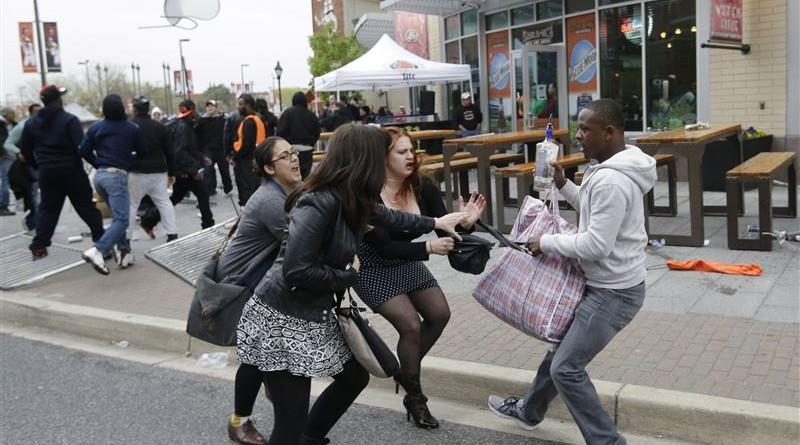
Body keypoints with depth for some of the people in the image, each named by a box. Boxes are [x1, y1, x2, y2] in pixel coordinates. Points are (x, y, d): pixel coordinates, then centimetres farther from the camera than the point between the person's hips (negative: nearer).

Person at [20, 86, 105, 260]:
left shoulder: (32, 122, 7)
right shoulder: (69, 120, -12)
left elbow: (24, 148, 11)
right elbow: (81, 146, -19)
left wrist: (38, 166, 19)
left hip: (46, 172, 5)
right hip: (71, 170, -4)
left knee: (48, 209, 13)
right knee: (86, 206, 4)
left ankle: (38, 246, 10)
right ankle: (101, 238, 8)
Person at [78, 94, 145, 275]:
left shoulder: (95, 127, 8)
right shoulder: (133, 128, -1)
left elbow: (84, 151, 8)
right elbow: (141, 153, 5)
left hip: (100, 175, 6)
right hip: (117, 175, -6)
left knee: (117, 215, 19)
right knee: (121, 219, -9)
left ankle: (123, 250, 14)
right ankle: (97, 250, -26)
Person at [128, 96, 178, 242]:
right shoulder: (160, 126, 8)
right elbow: (170, 152, 9)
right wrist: (172, 173, 15)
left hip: (137, 173, -3)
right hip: (159, 172, 3)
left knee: (131, 204, 5)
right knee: (164, 202, 10)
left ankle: (125, 238, 5)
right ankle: (172, 234, 4)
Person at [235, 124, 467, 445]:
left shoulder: (352, 200, 3)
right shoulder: (320, 203, -25)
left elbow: (386, 216, 24)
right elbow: (296, 272, -29)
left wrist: (434, 223, 36)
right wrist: (349, 275, -14)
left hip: (315, 316, 9)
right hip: (282, 320, -9)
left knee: (354, 377, 19)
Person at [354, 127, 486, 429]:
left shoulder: (423, 187, -11)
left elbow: (443, 228, -11)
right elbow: (384, 247, -31)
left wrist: (465, 223, -33)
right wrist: (428, 247, -42)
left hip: (408, 263, 6)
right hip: (375, 270, -6)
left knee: (440, 314, 1)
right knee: (411, 325, -16)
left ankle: (407, 370, 26)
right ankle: (414, 397, 8)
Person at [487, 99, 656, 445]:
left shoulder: (610, 180, -27)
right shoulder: (612, 168, 6)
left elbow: (596, 245, -28)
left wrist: (547, 243, -15)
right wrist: (563, 185, 9)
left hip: (613, 292, -11)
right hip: (604, 284, 11)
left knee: (566, 368, -4)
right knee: (562, 343, 23)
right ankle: (529, 411, 42)